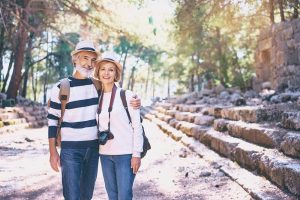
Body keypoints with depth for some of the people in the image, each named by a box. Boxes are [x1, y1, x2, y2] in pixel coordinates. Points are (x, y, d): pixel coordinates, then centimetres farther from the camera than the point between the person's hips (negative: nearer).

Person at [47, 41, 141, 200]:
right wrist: (53, 152, -6)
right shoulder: (61, 88, -5)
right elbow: (52, 120, -2)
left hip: (93, 148, 4)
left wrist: (133, 102, -8)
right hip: (70, 149, -4)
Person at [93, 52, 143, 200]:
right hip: (105, 154, 5)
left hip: (125, 154, -5)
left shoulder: (126, 95, -5)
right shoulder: (97, 98, 9)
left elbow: (137, 126, -6)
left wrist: (137, 153, -11)